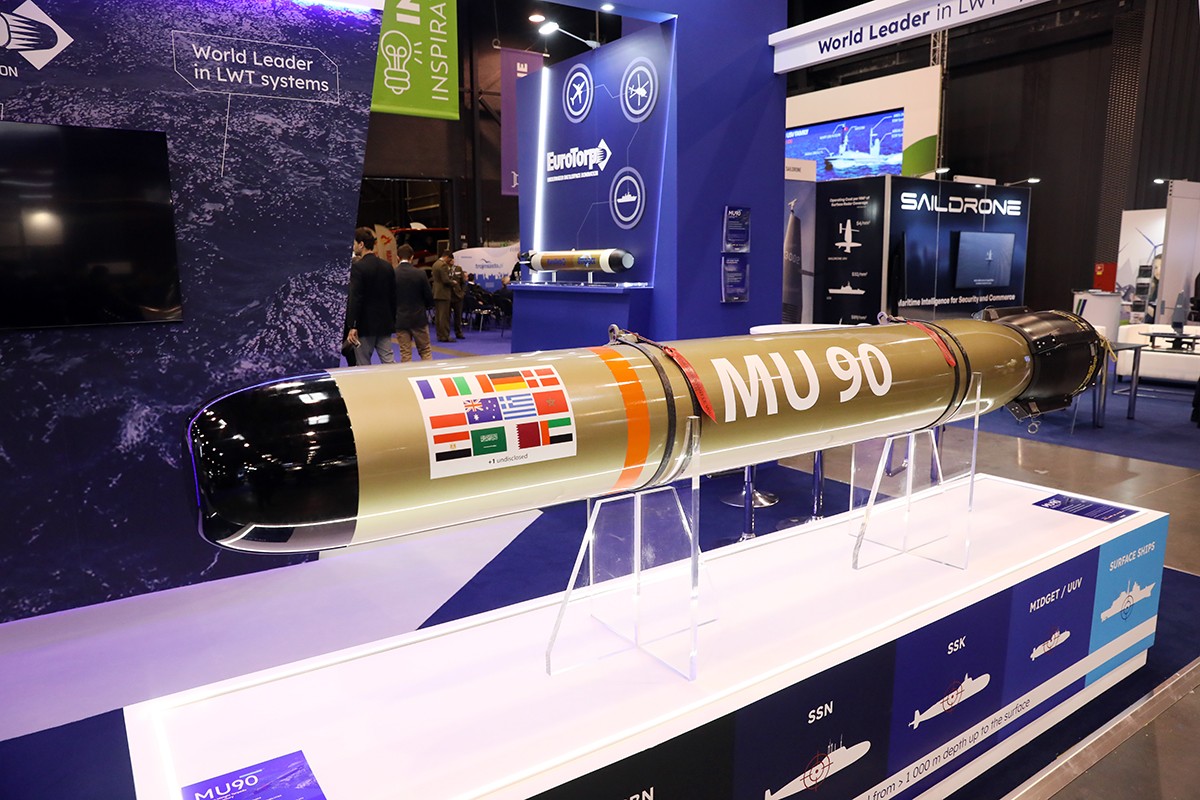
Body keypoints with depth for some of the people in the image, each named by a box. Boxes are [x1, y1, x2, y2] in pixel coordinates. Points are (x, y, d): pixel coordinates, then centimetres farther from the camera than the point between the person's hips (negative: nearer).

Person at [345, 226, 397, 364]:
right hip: (385, 323, 6)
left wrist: (351, 326, -16)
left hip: (365, 324, -6)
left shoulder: (357, 267, -12)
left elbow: (354, 298, -17)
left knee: (363, 365, 3)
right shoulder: (387, 266, 8)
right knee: (389, 361, 6)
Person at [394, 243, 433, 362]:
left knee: (405, 354, 5)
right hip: (419, 318, 0)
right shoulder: (420, 274, -8)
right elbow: (429, 297, -3)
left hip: (400, 320, 0)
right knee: (425, 352, 9)